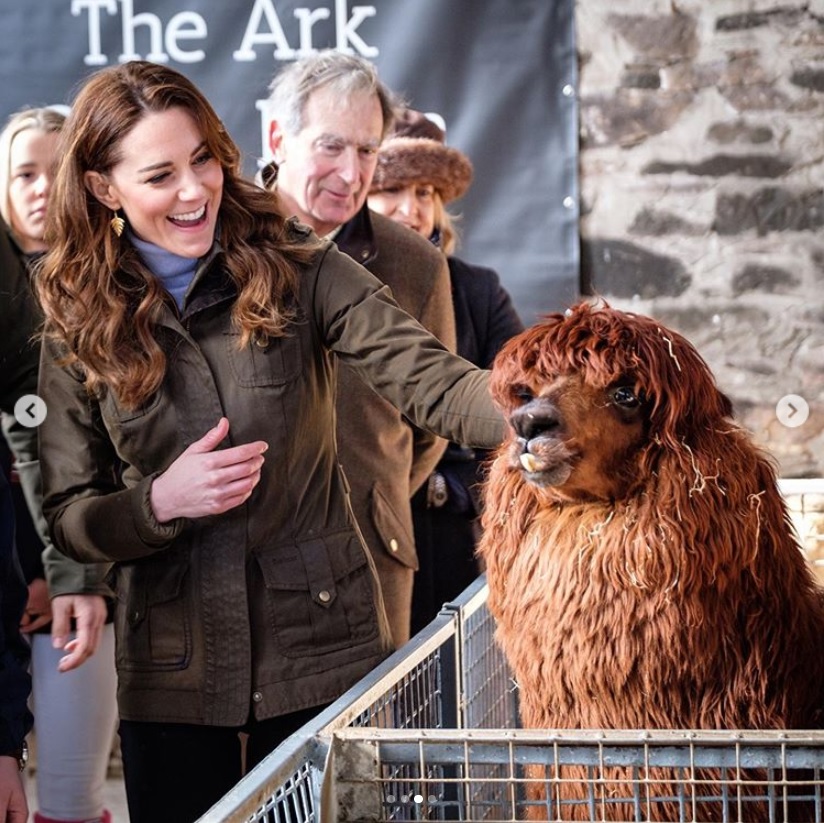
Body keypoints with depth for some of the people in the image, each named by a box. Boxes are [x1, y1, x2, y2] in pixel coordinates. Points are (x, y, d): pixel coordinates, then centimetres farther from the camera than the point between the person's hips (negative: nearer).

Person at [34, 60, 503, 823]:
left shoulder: (296, 270, -4)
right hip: (170, 671, 1)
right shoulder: (81, 328, 1)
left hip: (323, 646, -1)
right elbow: (67, 517, 3)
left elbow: (429, 379, -16)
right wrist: (161, 502, -17)